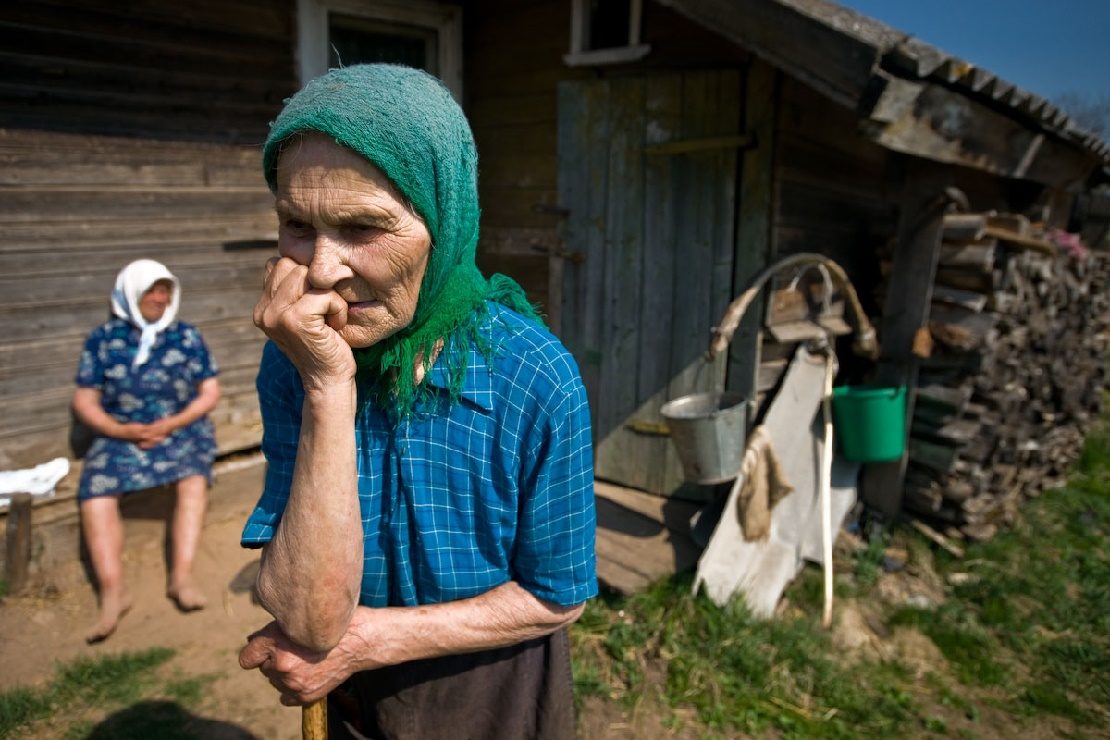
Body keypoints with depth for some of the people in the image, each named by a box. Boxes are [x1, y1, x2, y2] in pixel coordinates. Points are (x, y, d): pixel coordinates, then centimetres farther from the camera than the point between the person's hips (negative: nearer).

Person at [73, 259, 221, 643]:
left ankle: (181, 575, -30)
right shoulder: (103, 339, 5)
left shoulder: (186, 336, 5)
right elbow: (84, 401, 4)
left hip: (181, 429, -1)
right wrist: (122, 430, -14)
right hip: (120, 434, 1)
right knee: (95, 491, -25)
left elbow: (210, 391, 3)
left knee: (194, 478, -30)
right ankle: (113, 590, -28)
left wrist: (173, 423, -12)